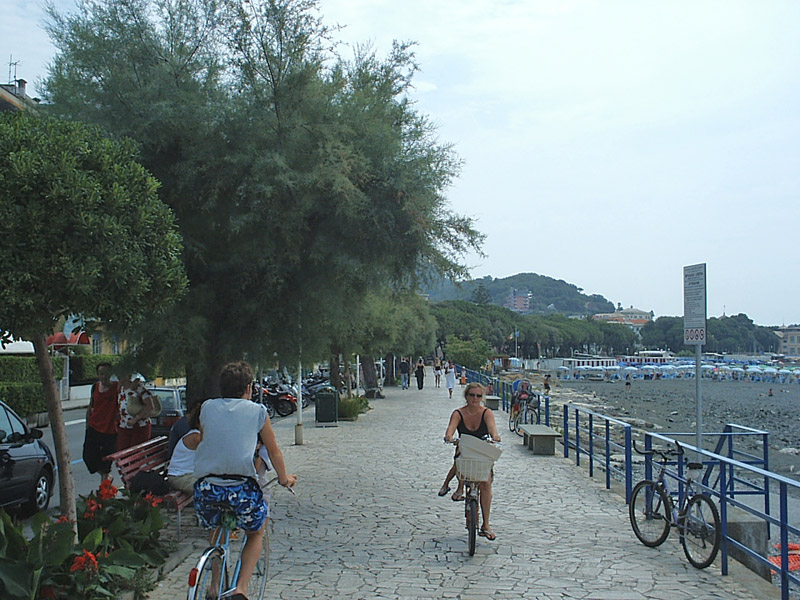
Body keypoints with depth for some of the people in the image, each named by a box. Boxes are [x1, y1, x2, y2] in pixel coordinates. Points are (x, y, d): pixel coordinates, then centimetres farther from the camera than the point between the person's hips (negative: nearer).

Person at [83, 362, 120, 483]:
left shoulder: (117, 387, -10)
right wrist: (87, 425, 14)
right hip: (94, 428, 4)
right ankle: (107, 477, 28)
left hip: (110, 430, -4)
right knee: (88, 456, 3)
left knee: (105, 463, 2)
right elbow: (90, 407, 16)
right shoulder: (95, 387, 5)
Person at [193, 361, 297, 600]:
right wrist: (284, 478, 34)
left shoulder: (207, 407, 14)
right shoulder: (257, 411, 8)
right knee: (256, 533, 24)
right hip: (242, 486, -3)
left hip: (205, 485, 3)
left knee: (215, 531, 33)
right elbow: (273, 450, 17)